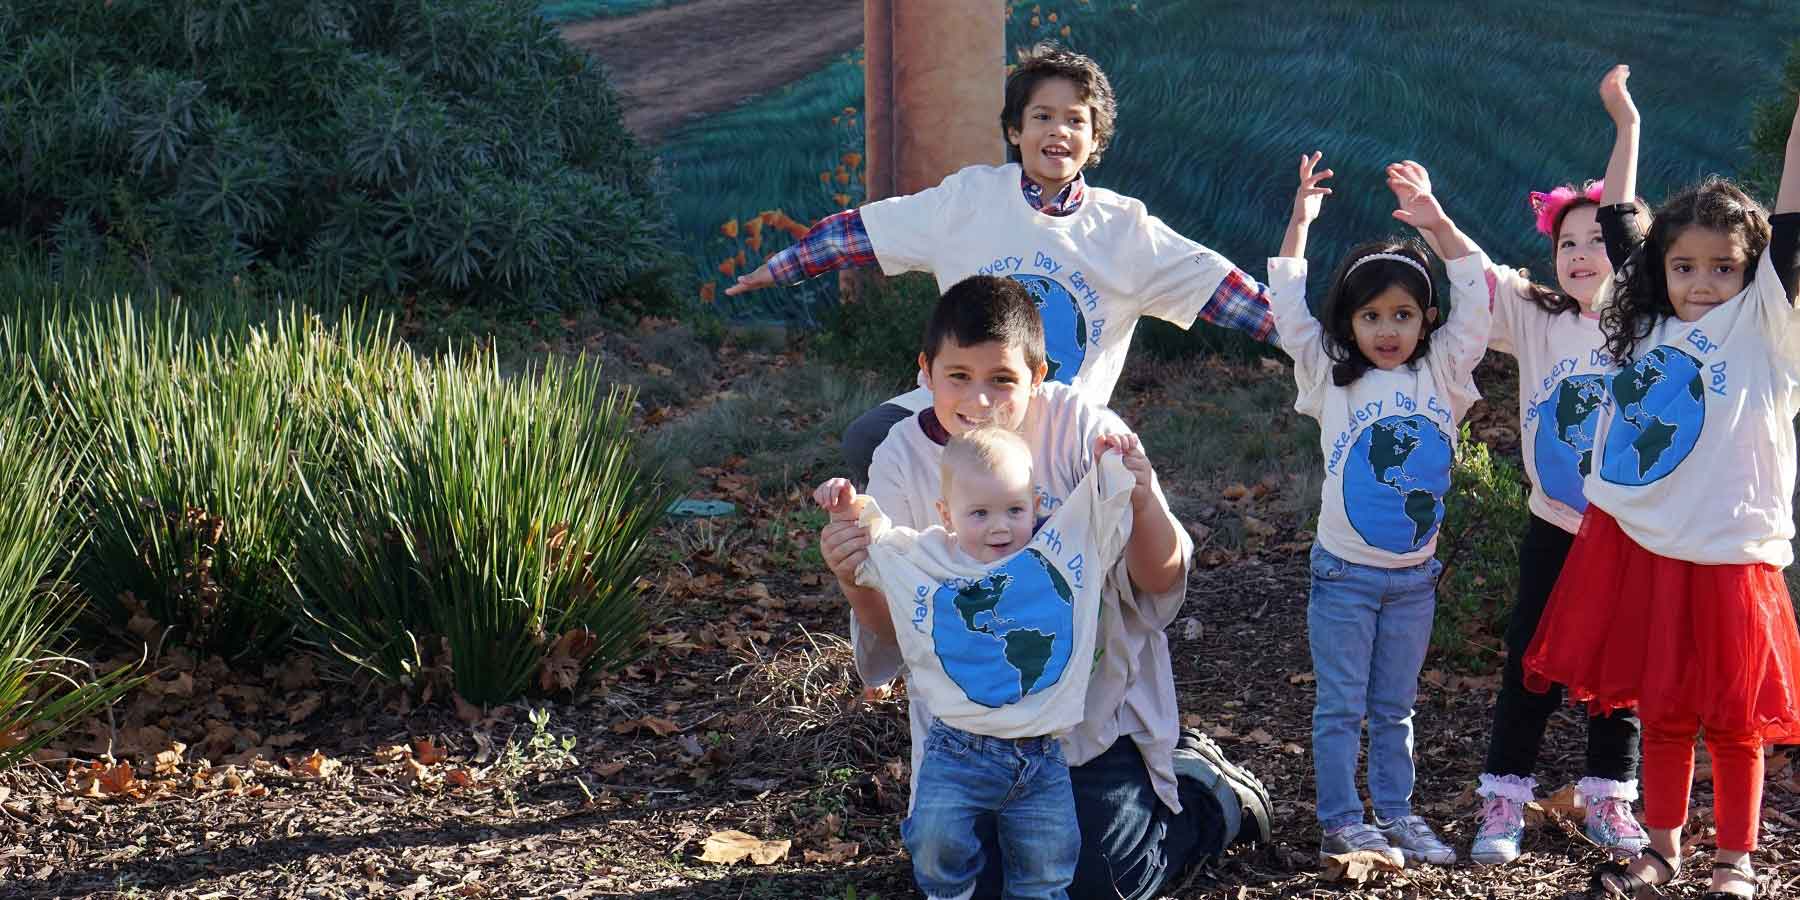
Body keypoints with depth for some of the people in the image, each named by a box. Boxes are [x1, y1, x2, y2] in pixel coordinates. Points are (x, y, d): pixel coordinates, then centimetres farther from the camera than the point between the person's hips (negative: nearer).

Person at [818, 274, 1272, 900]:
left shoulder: (1083, 432, -17)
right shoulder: (905, 457, -10)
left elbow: (1162, 581, -16)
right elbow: (894, 626, -8)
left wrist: (1140, 500, -37)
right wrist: (857, 582, -30)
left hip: (1095, 704, -2)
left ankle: (1211, 797, 28)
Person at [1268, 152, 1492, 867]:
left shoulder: (1442, 374, 2)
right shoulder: (1330, 378, -3)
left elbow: (1476, 296, -3)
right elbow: (1289, 309, -8)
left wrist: (1437, 223, -11)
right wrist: (1300, 223, -12)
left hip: (1414, 576, 3)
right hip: (1344, 573, -2)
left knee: (1394, 708, 14)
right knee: (1341, 709, 5)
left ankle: (1396, 813, 24)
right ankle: (1341, 823, 11)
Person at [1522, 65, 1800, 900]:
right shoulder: (1649, 325, 10)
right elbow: (1617, 228, 17)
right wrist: (1626, 125, 19)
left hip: (1725, 557, -4)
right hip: (1638, 548, 4)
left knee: (1732, 718, 6)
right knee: (1660, 710, 15)